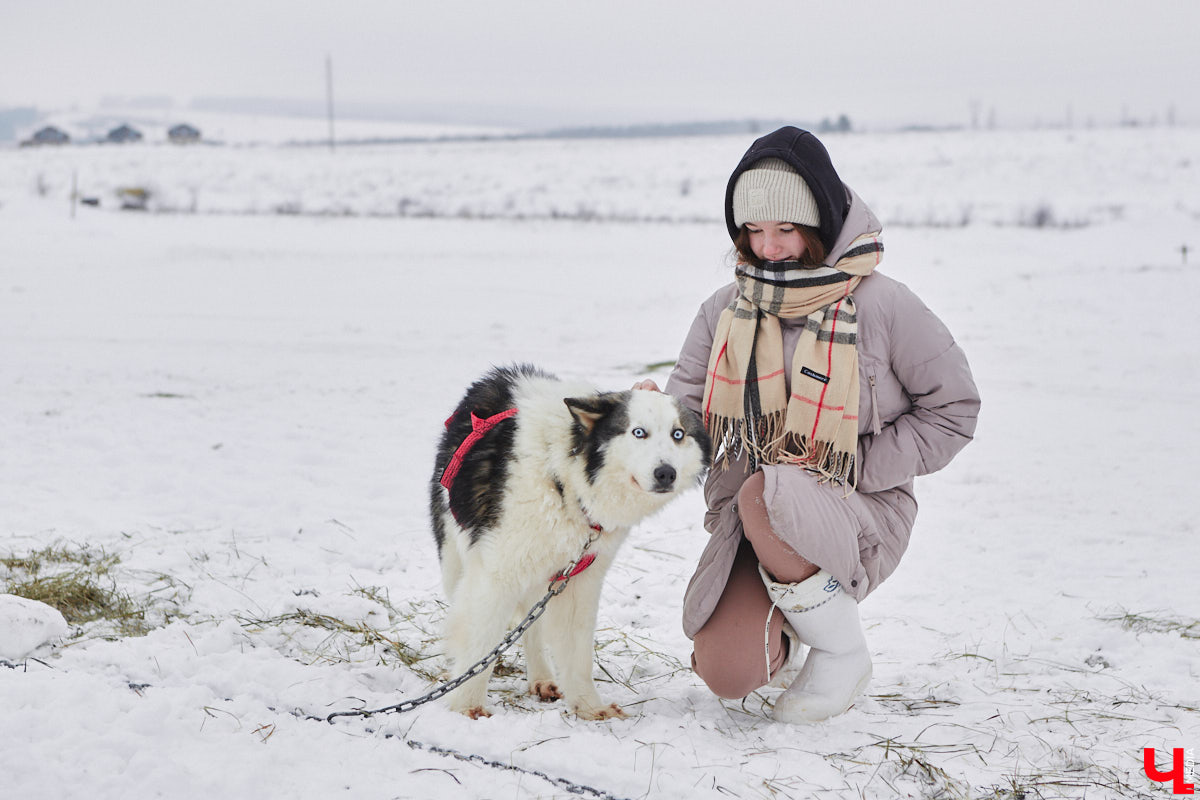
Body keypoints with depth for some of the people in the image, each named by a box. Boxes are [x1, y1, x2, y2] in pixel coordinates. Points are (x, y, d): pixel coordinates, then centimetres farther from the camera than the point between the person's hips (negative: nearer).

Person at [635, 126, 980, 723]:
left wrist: (854, 468, -12)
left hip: (859, 516, -3)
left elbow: (953, 409, -1)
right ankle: (779, 629, 21)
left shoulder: (882, 306, -9)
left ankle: (842, 651, -12)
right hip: (755, 522, 3)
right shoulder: (726, 310, 4)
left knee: (765, 492, -38)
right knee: (725, 673, -19)